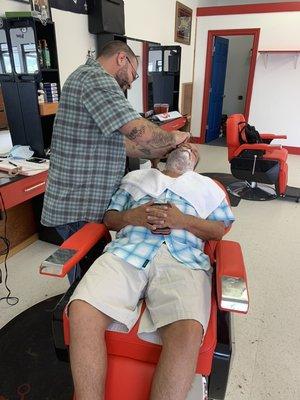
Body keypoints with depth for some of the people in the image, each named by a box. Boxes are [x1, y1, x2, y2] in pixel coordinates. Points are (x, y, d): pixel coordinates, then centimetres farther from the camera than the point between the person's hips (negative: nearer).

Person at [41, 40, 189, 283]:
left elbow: (120, 143, 18)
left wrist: (165, 152, 14)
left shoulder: (89, 78, 20)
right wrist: (173, 138, -6)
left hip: (87, 201, 10)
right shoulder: (95, 76, -14)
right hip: (79, 207, -10)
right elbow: (141, 132, -27)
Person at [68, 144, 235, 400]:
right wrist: (131, 216, 2)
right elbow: (109, 218, 25)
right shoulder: (136, 177, 34)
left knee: (189, 331, -32)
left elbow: (222, 230, 17)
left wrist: (183, 220, 0)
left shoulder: (207, 186, 31)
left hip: (183, 259, -1)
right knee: (82, 312, -26)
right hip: (126, 251, 2)